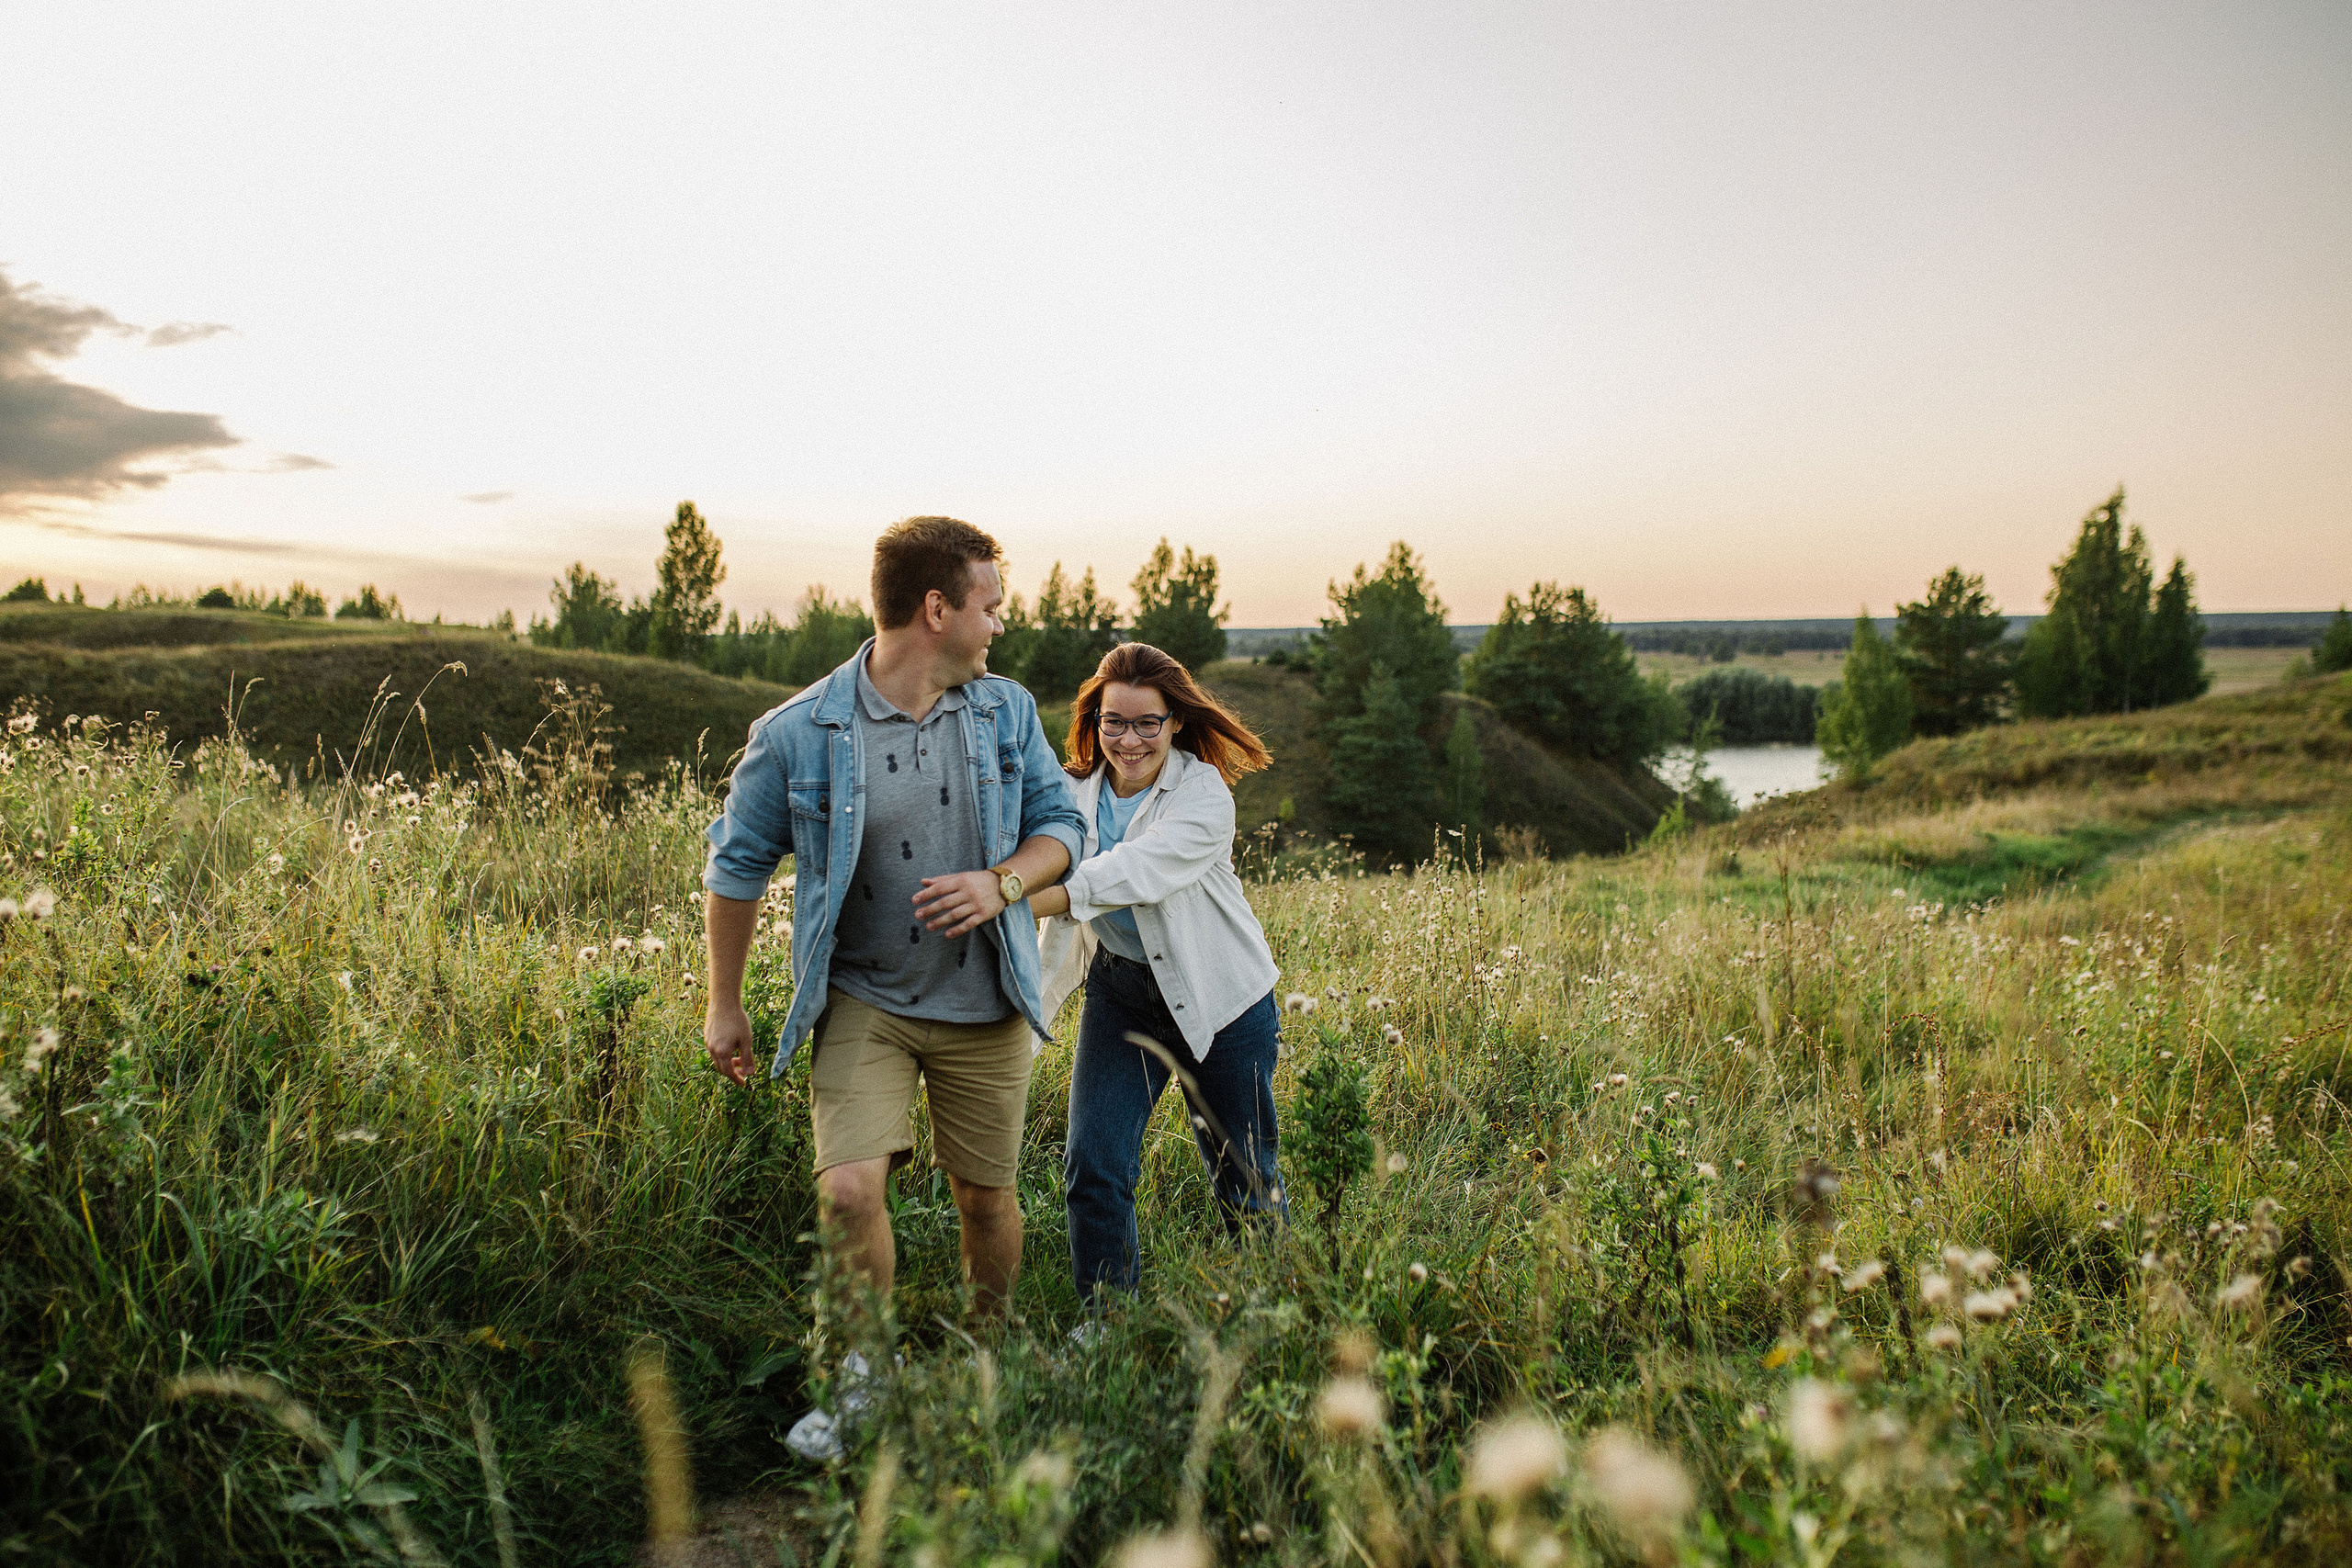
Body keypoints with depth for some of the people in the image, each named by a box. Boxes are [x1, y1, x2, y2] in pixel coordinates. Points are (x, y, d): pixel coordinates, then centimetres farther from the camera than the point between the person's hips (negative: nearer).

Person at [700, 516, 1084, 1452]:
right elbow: (737, 865, 1)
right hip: (864, 1001, -2)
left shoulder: (1008, 714, -1)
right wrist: (724, 1006, 7)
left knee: (985, 1197, 11)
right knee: (850, 1186, -17)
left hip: (985, 1007, 3)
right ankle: (863, 1382, 7)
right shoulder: (800, 735, -11)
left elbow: (1060, 824, 7)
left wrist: (1001, 883, -15)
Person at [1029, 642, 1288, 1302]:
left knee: (1242, 1174, 10)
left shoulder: (1204, 793, -21)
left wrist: (1013, 901, -48)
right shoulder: (1075, 793, -4)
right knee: (1093, 1169, -7)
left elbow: (1134, 873, -36)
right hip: (1119, 988, 3)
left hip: (1220, 996, -3)